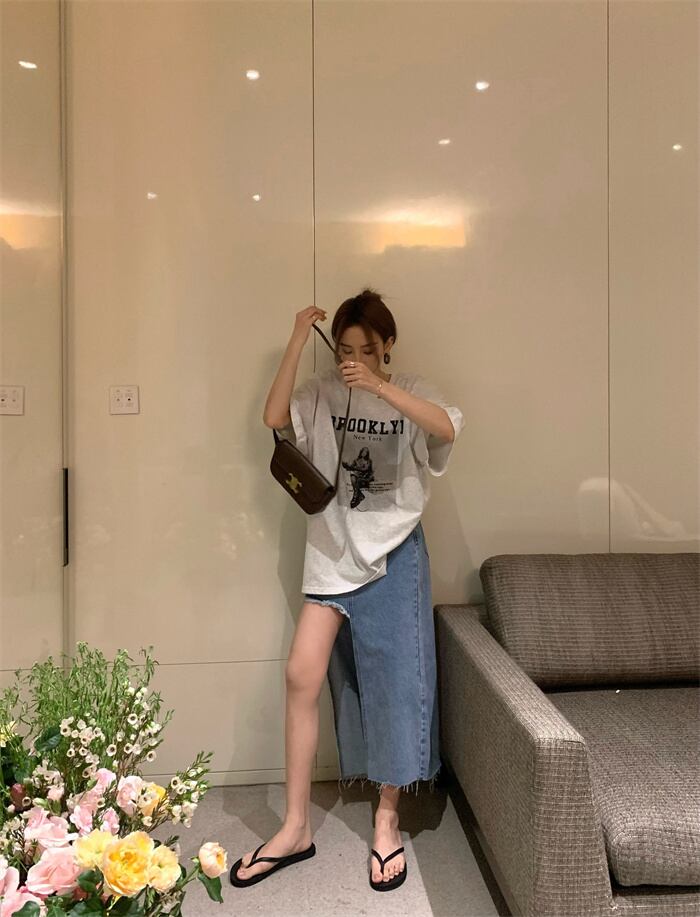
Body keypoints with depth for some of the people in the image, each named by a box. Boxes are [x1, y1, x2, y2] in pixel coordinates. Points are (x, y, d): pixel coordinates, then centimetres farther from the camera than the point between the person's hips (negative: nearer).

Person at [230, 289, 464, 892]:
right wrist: (298, 341, -14)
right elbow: (275, 417, -14)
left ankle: (387, 821, 22)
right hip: (332, 554, 1)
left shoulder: (412, 391, 2)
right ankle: (296, 827, 10)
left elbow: (447, 428, -19)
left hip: (394, 555, -1)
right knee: (302, 676, -6)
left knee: (394, 686, 4)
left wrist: (379, 387, -26)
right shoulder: (322, 393, 5)